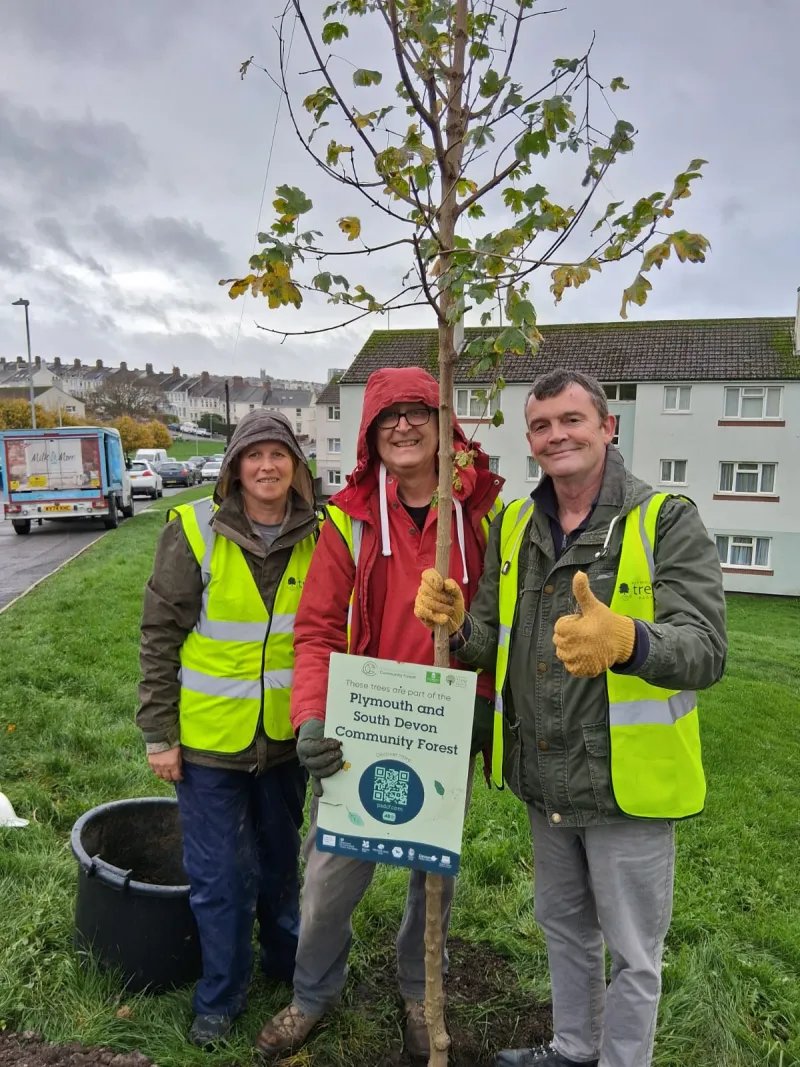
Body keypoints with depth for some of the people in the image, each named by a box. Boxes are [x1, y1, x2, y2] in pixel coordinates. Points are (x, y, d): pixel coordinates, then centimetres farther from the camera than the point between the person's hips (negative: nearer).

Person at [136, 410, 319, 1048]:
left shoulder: (315, 538, -4)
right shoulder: (195, 533, -13)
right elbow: (159, 639, -8)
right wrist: (159, 734, -7)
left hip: (285, 737, 3)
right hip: (208, 738, -3)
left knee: (281, 858, 22)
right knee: (220, 874, 10)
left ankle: (286, 963, 47)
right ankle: (221, 996, 35)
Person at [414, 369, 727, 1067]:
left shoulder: (667, 521, -13)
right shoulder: (514, 526, 3)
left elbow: (705, 650, -25)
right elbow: (493, 645, 7)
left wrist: (625, 641, -46)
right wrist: (458, 625, -16)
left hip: (624, 782, -5)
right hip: (543, 781, 6)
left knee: (631, 953, 15)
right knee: (563, 927, 26)